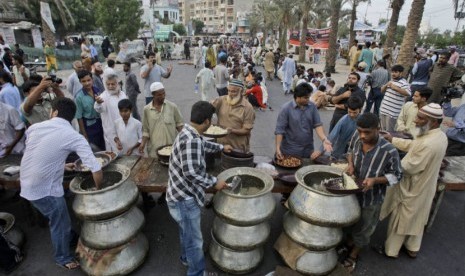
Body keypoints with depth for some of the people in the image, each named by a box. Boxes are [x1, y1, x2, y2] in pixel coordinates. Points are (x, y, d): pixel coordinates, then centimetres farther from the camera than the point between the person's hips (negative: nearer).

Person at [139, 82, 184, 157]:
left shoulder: (172, 107, -1)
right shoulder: (146, 109, 1)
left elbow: (179, 123, 8)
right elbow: (145, 130, 6)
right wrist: (143, 143, -7)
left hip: (171, 147, 0)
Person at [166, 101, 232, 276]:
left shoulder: (189, 133, 5)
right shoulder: (191, 139, -29)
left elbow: (203, 144, 26)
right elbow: (191, 172, -34)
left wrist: (221, 147, 36)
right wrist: (214, 182, -22)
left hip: (182, 195, 11)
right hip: (184, 198, -11)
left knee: (186, 232, 31)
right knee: (194, 240, 7)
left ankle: (186, 258, 52)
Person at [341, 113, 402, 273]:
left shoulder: (389, 151, -32)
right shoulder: (357, 137, -19)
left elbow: (396, 176, -16)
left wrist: (375, 180, -32)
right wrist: (350, 164, -15)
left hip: (370, 198, -4)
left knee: (362, 229, 20)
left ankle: (353, 256, 46)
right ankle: (349, 243, 57)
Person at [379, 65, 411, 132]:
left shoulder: (404, 83, -10)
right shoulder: (390, 81, 16)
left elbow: (408, 93, -25)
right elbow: (382, 90, 21)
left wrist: (395, 87, -23)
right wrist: (386, 85, 0)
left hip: (392, 113, -8)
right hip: (383, 110, 8)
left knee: (389, 132, -3)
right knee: (383, 130, 17)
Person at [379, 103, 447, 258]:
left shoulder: (428, 144, -35)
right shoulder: (440, 135, -5)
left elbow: (409, 167, -27)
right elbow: (412, 145, 4)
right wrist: (392, 140, -2)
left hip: (412, 189, -9)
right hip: (425, 187, 9)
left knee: (399, 220, 12)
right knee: (417, 219, 26)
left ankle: (391, 250, 31)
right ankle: (413, 248, 45)